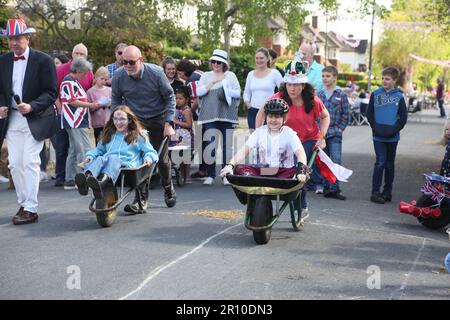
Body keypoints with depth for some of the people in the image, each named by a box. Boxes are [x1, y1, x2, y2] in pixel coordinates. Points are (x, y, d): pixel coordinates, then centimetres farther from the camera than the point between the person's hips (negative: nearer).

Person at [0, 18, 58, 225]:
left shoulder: (43, 60, -6)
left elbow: (51, 93, -8)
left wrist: (31, 106, -22)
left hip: (35, 120, -5)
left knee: (30, 163, -9)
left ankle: (31, 209, -5)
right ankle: (23, 204, 19)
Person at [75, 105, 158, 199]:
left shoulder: (138, 136, 25)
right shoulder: (109, 135, 35)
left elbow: (151, 152, 19)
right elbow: (99, 149, 40)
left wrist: (148, 158, -5)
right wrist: (90, 156, 17)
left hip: (127, 164, -3)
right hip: (107, 162, 3)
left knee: (113, 159, -39)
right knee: (99, 159, -34)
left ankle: (102, 182, -73)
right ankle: (87, 177, -68)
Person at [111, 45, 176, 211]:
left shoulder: (156, 72, -19)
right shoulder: (118, 76, -13)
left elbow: (170, 97, -8)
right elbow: (116, 100, 6)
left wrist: (168, 123, -13)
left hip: (157, 119, -1)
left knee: (161, 158, 5)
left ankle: (168, 189, 32)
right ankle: (141, 199, -1)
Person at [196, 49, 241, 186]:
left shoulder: (231, 76, 12)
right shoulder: (206, 76, 13)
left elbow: (237, 93, 6)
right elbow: (198, 92, 1)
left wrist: (227, 90, -11)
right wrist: (212, 83, -7)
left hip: (227, 116, 0)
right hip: (210, 116, 0)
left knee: (227, 145, 1)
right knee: (209, 145, -6)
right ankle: (210, 175, 3)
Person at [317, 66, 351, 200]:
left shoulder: (341, 95, 0)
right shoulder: (319, 94, 7)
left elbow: (346, 114, 1)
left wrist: (340, 128, -5)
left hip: (335, 134, -3)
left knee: (336, 162, -9)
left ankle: (334, 189, -6)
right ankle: (325, 186, 17)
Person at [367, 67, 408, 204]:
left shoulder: (399, 96, 0)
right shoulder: (375, 94, 2)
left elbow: (403, 117, 2)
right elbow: (369, 113, 5)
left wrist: (394, 129, -8)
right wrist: (375, 127, -5)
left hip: (392, 137, 1)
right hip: (378, 136, -1)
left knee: (390, 164, 10)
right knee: (380, 162, -8)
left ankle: (387, 192, 19)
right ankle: (375, 192, -4)